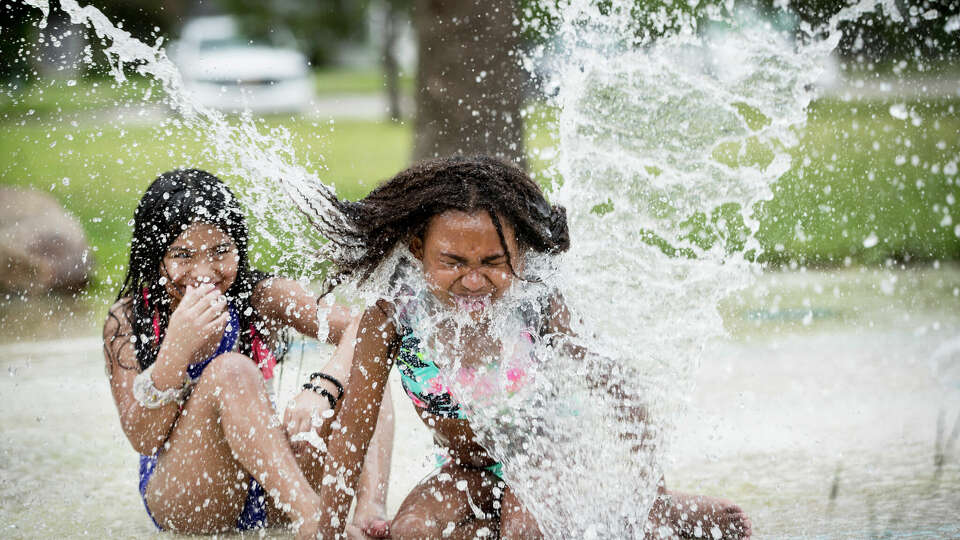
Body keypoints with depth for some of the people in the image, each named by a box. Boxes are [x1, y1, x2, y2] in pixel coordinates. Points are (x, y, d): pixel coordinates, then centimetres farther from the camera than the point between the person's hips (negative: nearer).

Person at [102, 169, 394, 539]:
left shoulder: (261, 299, -3)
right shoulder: (128, 321, -6)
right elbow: (144, 440, -15)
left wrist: (323, 389, -36)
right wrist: (176, 349, -29)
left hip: (270, 504, 3)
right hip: (180, 502, -3)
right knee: (230, 371, -29)